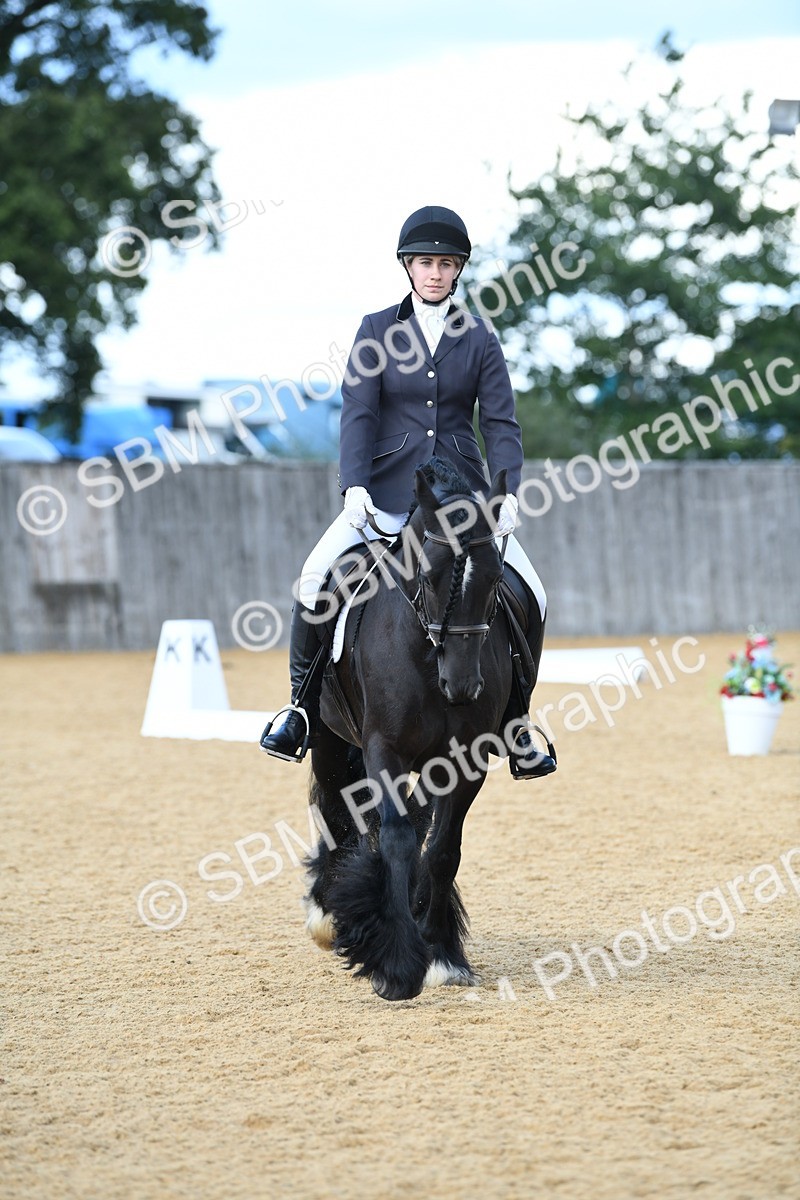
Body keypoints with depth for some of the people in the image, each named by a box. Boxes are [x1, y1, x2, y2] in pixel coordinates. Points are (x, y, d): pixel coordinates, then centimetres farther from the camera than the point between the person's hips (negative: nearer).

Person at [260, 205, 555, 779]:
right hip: (387, 489, -1)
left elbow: (501, 423, 0)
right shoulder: (377, 331, 4)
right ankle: (304, 704, -5)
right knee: (316, 578, -24)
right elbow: (359, 413, -4)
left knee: (531, 597, -11)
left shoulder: (479, 339, 7)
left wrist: (508, 492, -17)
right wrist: (354, 486, -19)